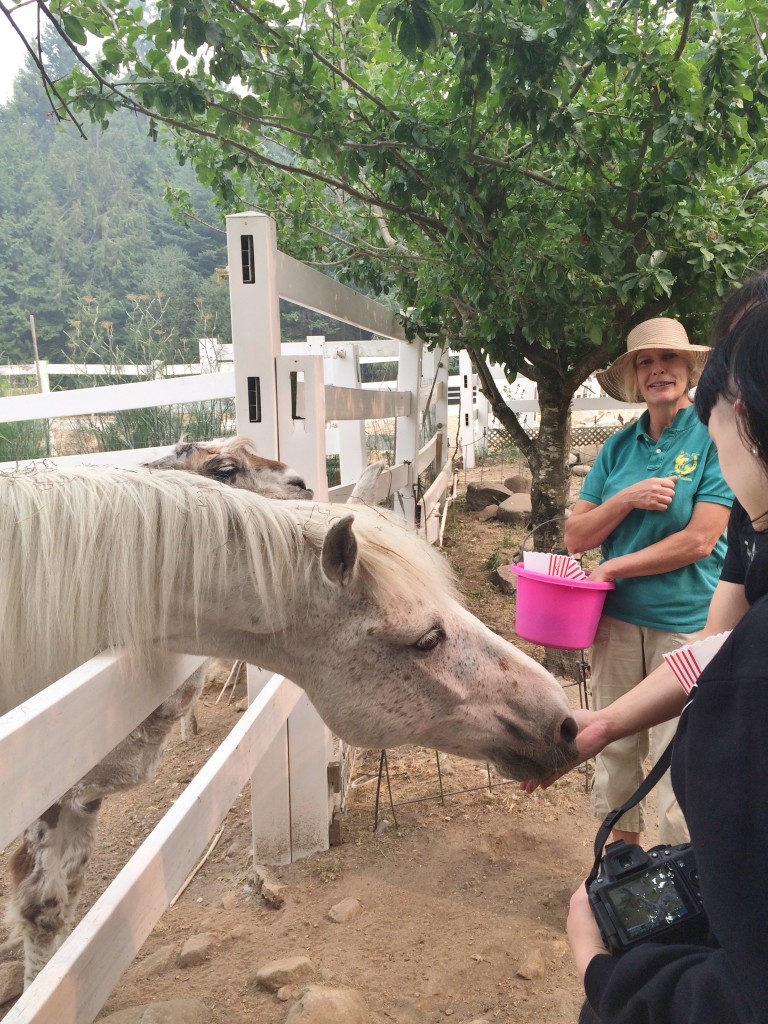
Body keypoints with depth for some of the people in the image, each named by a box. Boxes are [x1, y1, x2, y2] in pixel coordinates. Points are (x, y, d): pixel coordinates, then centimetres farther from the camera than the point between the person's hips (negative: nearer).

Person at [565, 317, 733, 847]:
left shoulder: (714, 437, -7)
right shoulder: (618, 447, 5)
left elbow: (699, 541, -15)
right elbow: (575, 536, 1)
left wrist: (614, 567, -9)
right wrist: (627, 498, -15)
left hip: (686, 623, -4)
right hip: (617, 619, 5)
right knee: (615, 745, 16)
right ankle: (621, 841, 36)